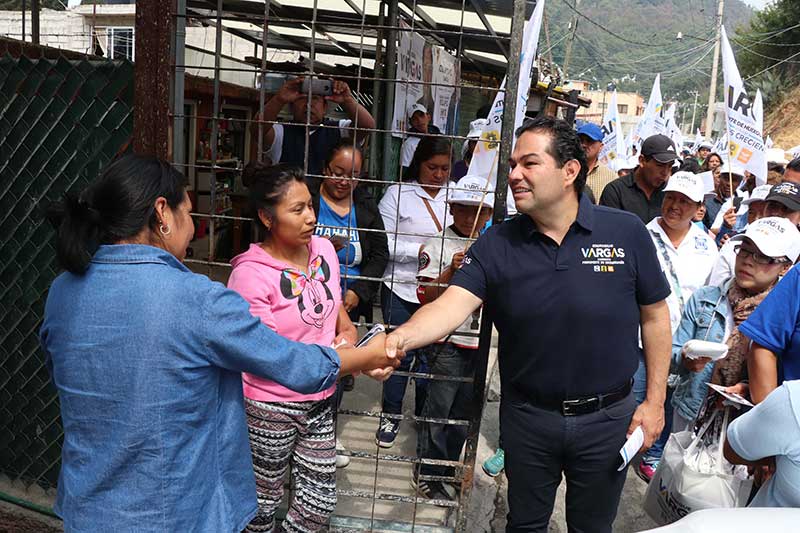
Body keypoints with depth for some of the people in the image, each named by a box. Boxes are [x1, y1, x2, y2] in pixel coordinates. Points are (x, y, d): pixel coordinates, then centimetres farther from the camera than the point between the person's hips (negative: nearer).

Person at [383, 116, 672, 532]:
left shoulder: (626, 232, -11)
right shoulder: (495, 245, -9)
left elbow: (654, 317, -2)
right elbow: (452, 306, -22)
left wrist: (655, 401, -2)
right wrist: (400, 337, -42)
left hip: (607, 418, 0)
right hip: (528, 416, 1)